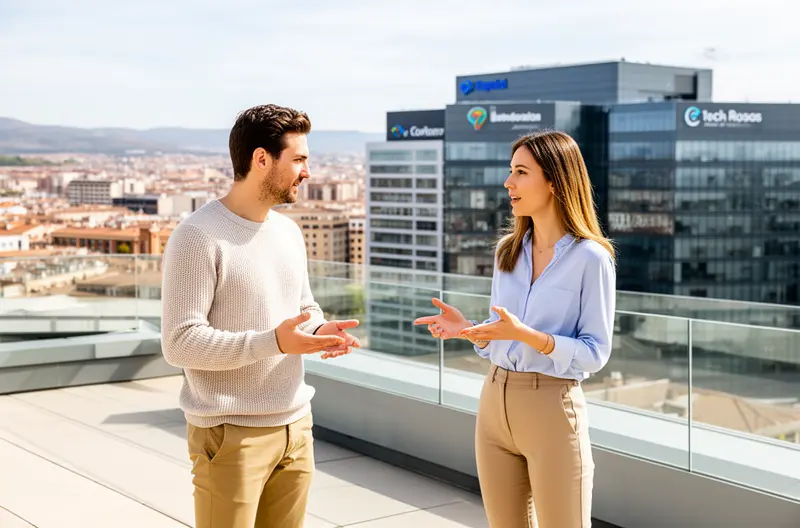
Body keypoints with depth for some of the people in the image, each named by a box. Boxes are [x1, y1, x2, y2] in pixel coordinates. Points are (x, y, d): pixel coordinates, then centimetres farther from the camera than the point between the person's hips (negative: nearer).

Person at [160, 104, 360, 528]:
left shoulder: (289, 232, 12)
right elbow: (179, 343, -18)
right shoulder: (198, 237, -14)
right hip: (230, 435, -7)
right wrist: (271, 342, -26)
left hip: (294, 427, 7)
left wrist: (320, 330, -3)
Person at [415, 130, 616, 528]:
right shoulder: (507, 251, 8)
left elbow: (595, 353, -11)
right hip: (494, 404, 6)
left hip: (552, 409, -6)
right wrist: (468, 329, -7)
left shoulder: (591, 258, -11)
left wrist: (527, 334, -24)